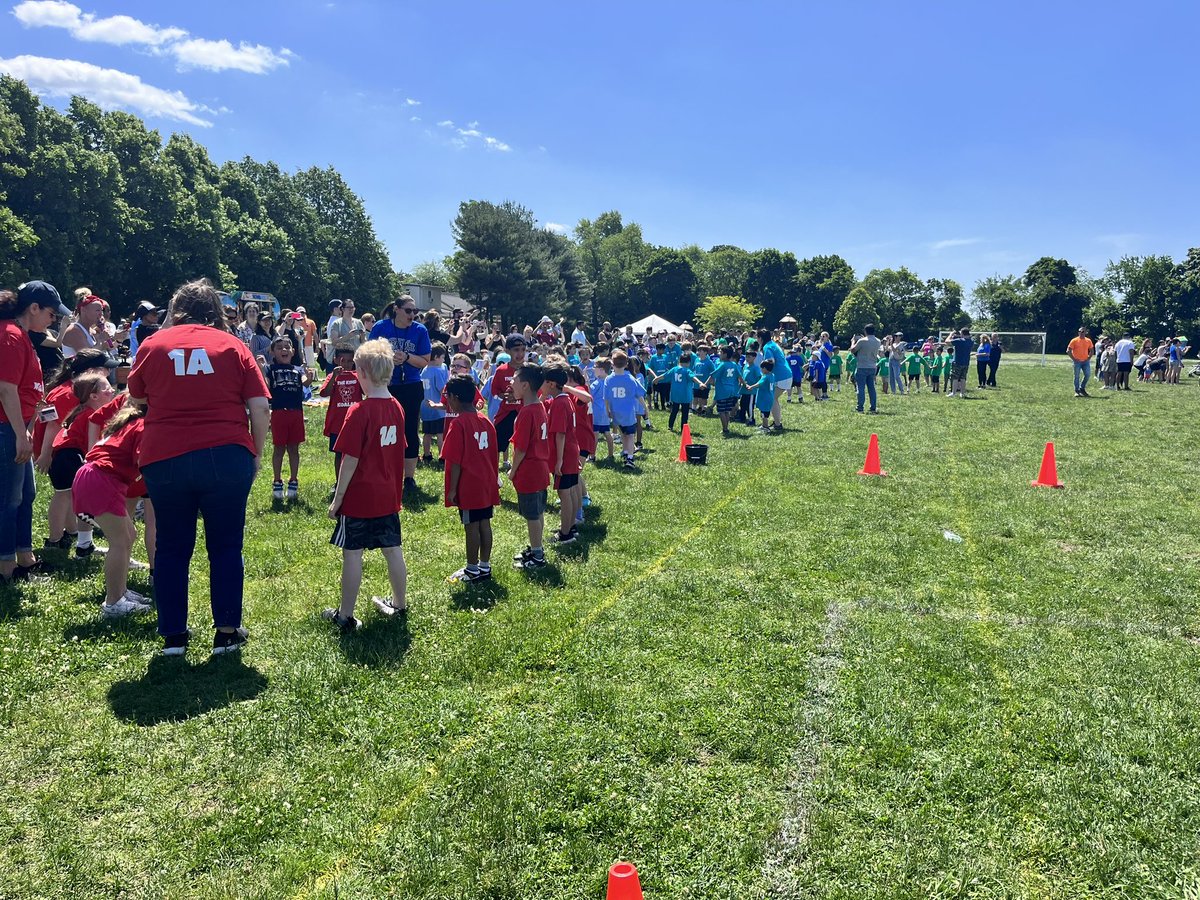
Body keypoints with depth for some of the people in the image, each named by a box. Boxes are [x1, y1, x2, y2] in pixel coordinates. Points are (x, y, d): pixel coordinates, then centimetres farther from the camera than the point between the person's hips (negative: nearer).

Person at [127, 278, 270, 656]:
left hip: (164, 459, 1)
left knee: (171, 548, 14)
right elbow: (260, 407, -2)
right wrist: (256, 453, 9)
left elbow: (137, 398, 20)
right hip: (226, 456, -1)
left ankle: (173, 635, 21)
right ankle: (226, 632, 16)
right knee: (225, 547, 11)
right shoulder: (232, 346, 3)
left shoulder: (152, 344, 6)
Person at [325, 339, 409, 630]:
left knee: (352, 554, 3)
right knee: (393, 549, 14)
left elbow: (350, 460, -17)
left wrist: (337, 499, -9)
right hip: (389, 496, 6)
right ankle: (399, 604, 29)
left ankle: (346, 615, 13)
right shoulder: (397, 408, 2)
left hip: (359, 497, -6)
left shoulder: (360, 412, -18)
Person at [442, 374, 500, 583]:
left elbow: (455, 461, -16)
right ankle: (485, 566, 20)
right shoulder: (485, 421, 7)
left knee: (471, 526, 1)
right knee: (484, 523, 12)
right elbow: (494, 456, 11)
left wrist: (452, 489, -10)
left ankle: (473, 570, 11)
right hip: (486, 484, 7)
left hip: (468, 486, -7)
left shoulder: (458, 424, -15)